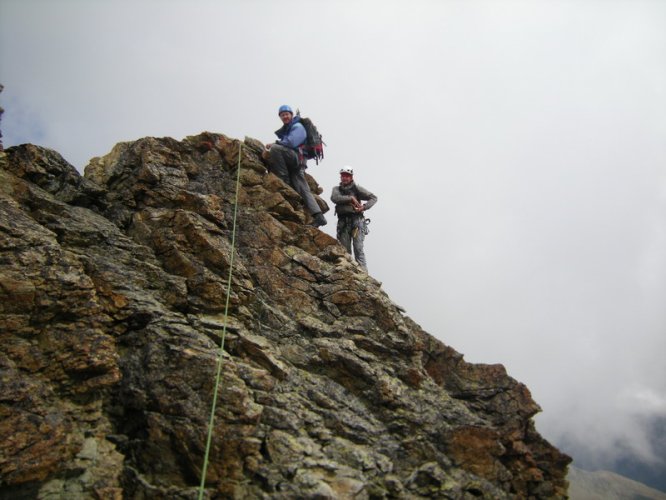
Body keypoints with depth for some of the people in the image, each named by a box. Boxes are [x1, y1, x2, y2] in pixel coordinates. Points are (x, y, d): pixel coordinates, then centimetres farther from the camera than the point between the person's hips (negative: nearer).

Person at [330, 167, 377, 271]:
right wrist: (350, 198, -14)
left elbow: (373, 198, 6)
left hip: (356, 220, -3)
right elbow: (334, 198, -8)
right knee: (344, 249, 0)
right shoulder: (337, 189, 15)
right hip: (343, 222, 3)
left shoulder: (356, 188, 8)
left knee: (358, 248, -11)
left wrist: (364, 207, -10)